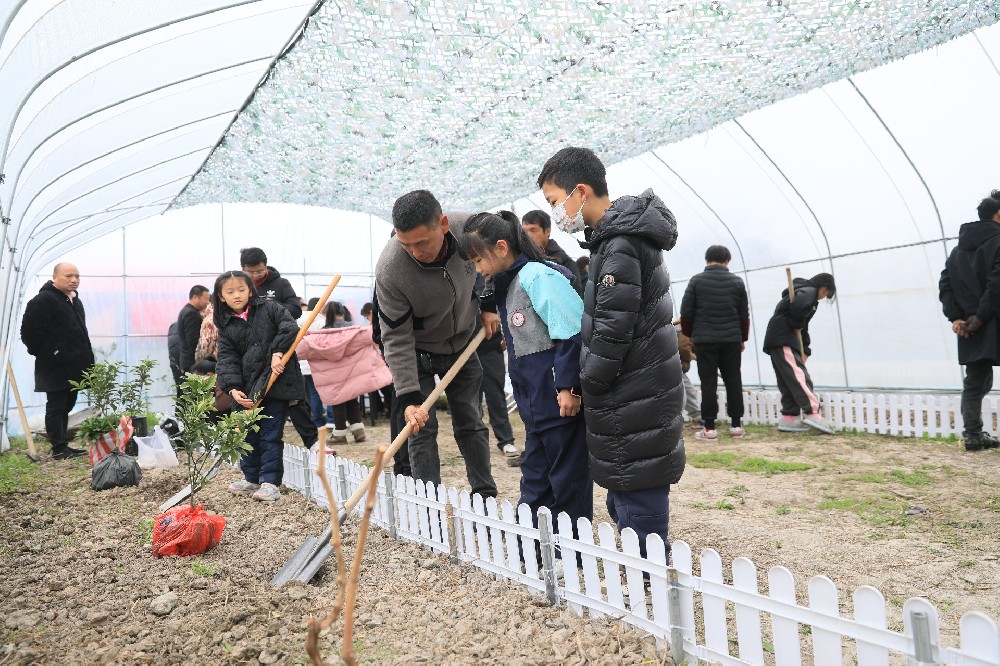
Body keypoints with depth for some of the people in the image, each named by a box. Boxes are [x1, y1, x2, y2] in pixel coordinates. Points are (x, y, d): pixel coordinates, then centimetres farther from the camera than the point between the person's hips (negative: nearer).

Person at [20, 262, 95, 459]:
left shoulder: (75, 300, 16)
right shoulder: (44, 300, -14)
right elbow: (29, 331, -18)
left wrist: (86, 358, 16)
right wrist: (43, 353, -10)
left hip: (73, 367, 9)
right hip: (55, 368, -9)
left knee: (66, 407, 15)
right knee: (56, 408, -2)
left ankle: (63, 445, 24)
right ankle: (58, 449, 4)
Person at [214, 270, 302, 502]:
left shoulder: (269, 309, 1)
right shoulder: (226, 327, 8)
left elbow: (290, 328, -9)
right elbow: (227, 359, 0)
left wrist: (278, 352, -20)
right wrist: (232, 388, -13)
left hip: (276, 382, -4)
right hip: (248, 389, 5)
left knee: (270, 435, -2)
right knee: (248, 434, 15)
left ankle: (270, 482, 6)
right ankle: (252, 478, 32)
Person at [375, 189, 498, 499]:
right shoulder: (389, 270, -34)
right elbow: (397, 339, -27)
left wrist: (486, 305, 0)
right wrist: (408, 398, -30)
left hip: (463, 342, 3)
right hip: (418, 352, -3)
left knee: (471, 423, 10)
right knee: (422, 428, -5)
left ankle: (486, 496, 21)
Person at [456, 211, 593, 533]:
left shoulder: (537, 276, -15)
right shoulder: (507, 285, 16)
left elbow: (572, 332, -21)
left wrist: (570, 386, -22)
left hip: (563, 399, -10)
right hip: (538, 404, 10)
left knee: (568, 482, 3)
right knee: (535, 484, 16)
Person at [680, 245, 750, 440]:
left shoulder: (696, 280, 0)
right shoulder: (737, 281, 6)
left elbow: (686, 312, -1)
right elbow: (744, 314, 9)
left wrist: (689, 333, 13)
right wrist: (743, 338, 20)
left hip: (704, 339, -2)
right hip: (731, 339, 2)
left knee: (708, 383, 1)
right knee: (733, 382, 9)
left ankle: (709, 427, 1)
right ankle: (736, 425, 13)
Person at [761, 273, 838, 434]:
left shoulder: (806, 293, 29)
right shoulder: (809, 291, -2)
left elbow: (802, 328, 26)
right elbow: (798, 306, -28)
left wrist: (804, 351, 16)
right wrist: (797, 325, -10)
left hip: (779, 340, 10)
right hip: (782, 339, -10)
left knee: (787, 380, 9)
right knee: (799, 374, -15)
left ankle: (789, 418, 9)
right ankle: (812, 413, -19)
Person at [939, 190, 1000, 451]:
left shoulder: (959, 249, 15)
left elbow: (945, 285, 9)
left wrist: (955, 317, 2)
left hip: (970, 329, 6)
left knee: (975, 383, 12)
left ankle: (973, 435, 11)